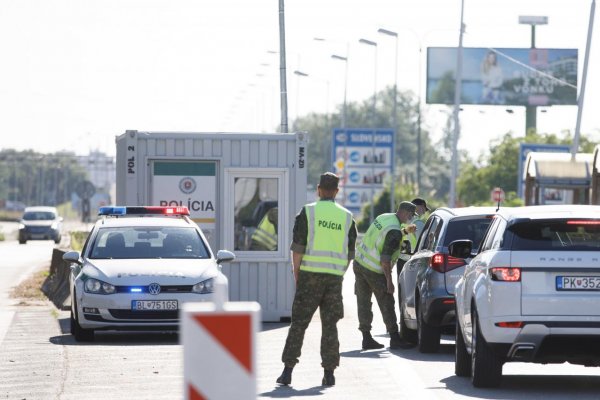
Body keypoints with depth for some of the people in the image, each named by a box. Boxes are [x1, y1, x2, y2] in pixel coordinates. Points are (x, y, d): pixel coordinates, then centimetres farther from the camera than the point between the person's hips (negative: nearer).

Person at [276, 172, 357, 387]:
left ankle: (288, 371, -4)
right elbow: (350, 253, 10)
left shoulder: (308, 212, -2)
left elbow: (298, 248, -6)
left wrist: (296, 275, 2)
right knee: (329, 325, 8)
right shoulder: (346, 217, 9)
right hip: (335, 276, 3)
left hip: (310, 274, -3)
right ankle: (329, 373, 5)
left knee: (299, 323, 0)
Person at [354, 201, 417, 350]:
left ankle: (367, 338, 12)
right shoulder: (395, 232, -19)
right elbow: (385, 258, -23)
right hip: (374, 271, -8)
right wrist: (389, 280, -19)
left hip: (359, 262, 8)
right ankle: (394, 339, 5)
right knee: (386, 304, 1)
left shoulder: (383, 217, 7)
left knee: (363, 303, 9)